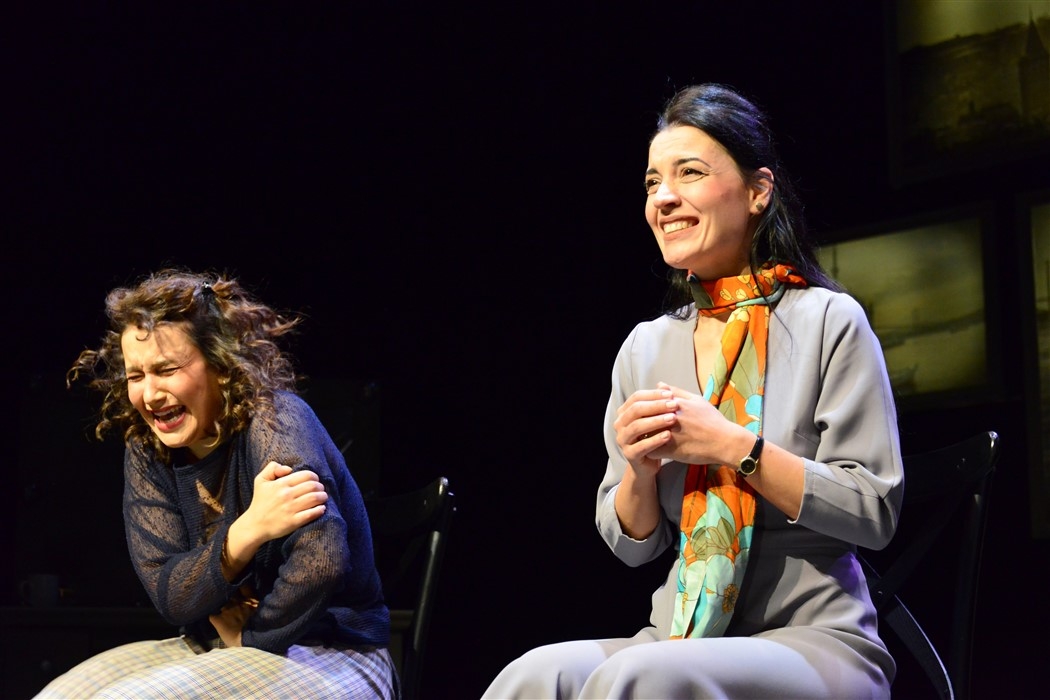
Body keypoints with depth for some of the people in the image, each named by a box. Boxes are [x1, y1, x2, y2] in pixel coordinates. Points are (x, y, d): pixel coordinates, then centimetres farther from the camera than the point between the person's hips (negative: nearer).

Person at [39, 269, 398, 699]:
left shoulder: (273, 419, -18)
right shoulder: (147, 452, 0)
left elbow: (320, 559, -32)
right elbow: (168, 595, -10)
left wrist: (246, 644, -16)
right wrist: (248, 530, -29)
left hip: (328, 657, -6)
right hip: (217, 649, 6)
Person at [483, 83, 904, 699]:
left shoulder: (828, 321, -3)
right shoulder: (645, 347, 11)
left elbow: (876, 513, -8)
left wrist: (732, 446, -16)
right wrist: (639, 471, -8)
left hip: (818, 641, -3)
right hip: (681, 638, 4)